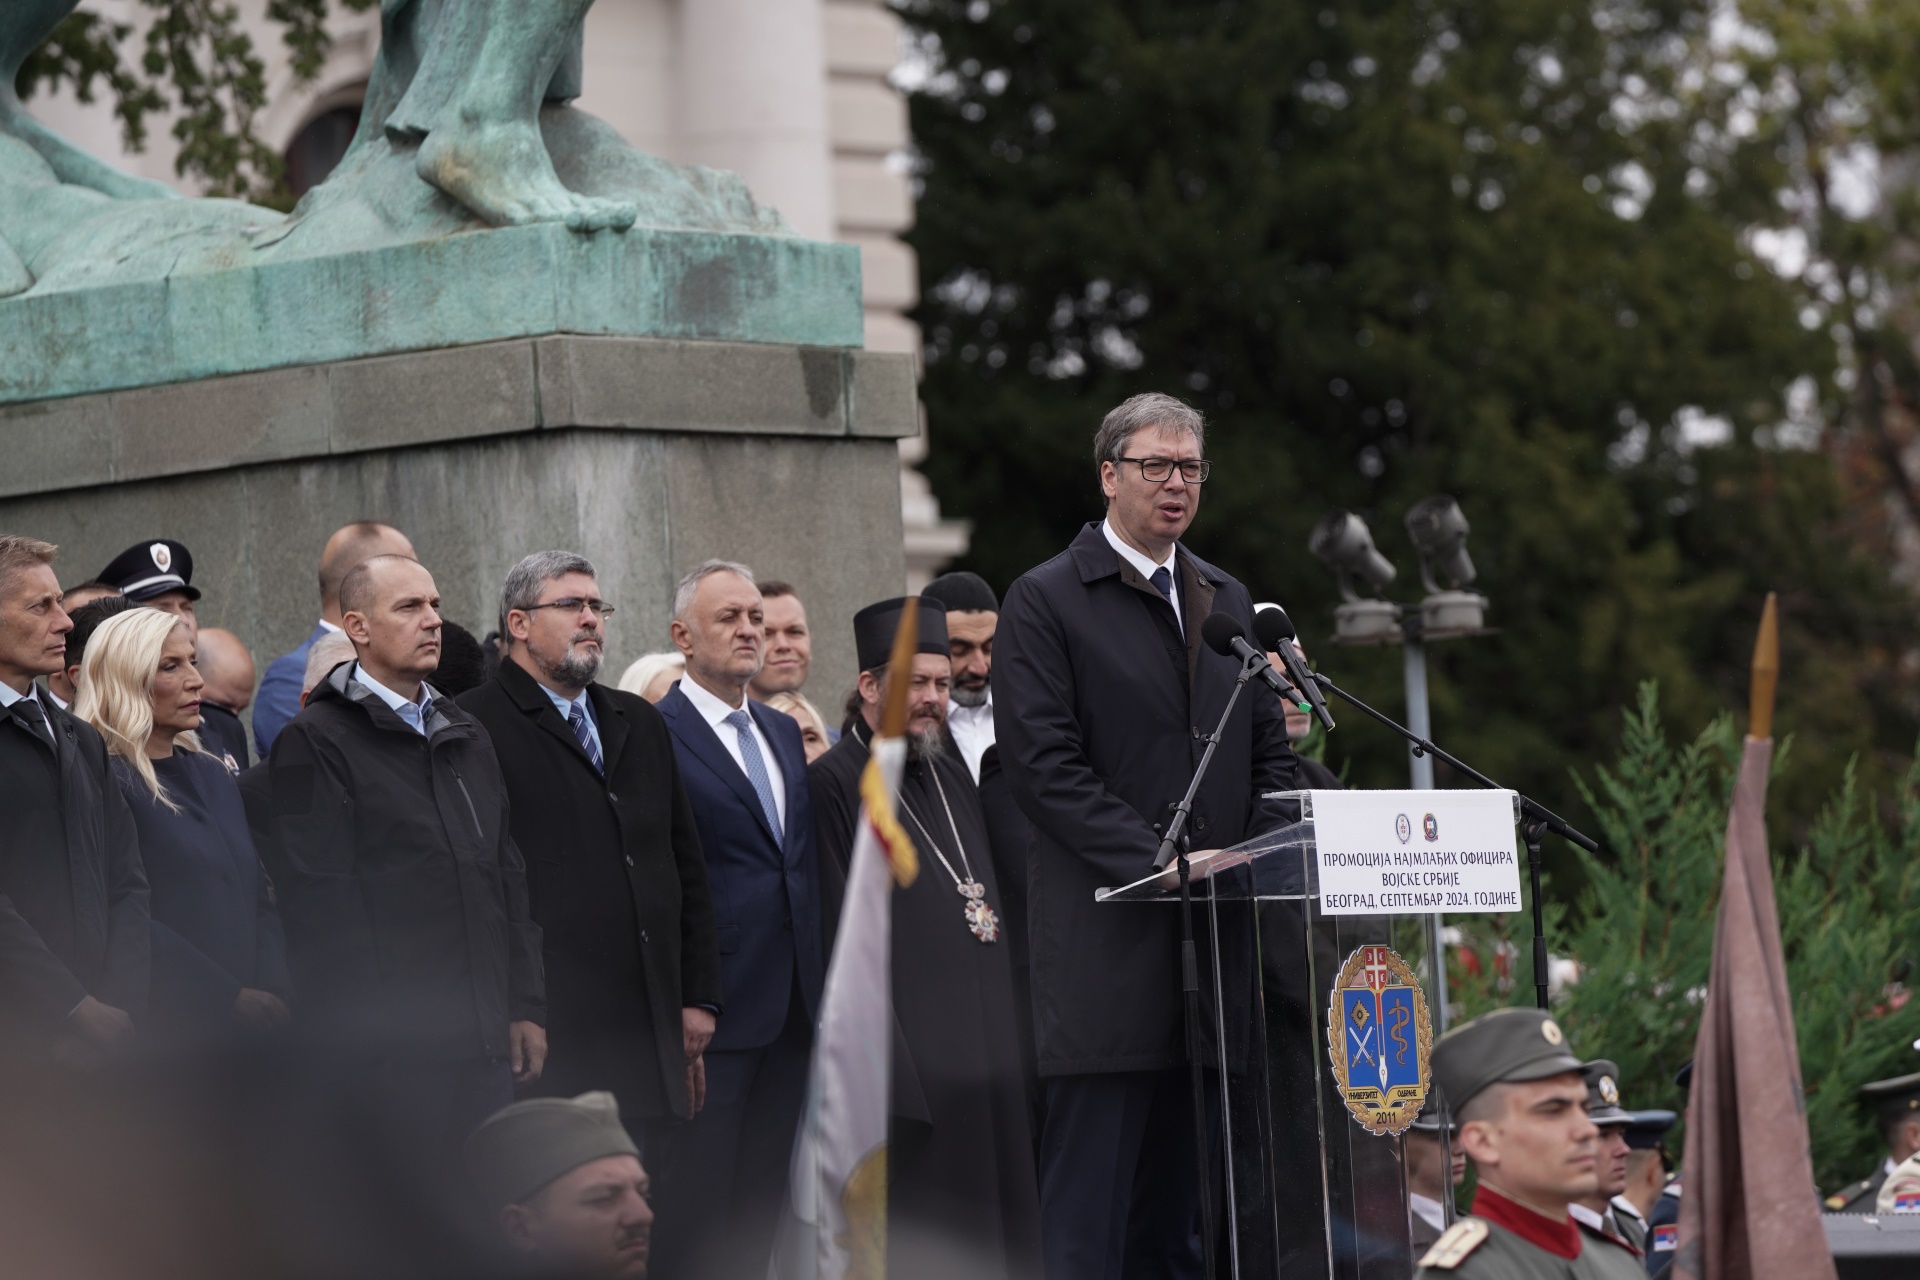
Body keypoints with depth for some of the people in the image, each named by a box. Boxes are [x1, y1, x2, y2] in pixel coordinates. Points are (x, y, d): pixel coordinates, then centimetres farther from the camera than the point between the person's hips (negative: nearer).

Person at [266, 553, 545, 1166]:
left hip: (485, 1044, 7)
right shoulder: (315, 742, -5)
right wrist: (364, 1038, -16)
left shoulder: (465, 736, 19)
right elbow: (320, 903, -11)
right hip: (390, 1049, -7)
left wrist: (525, 1007, 13)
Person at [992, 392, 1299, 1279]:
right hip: (1107, 945, -6)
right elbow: (1042, 766, -10)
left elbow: (1271, 750, 19)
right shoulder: (1044, 602, -2)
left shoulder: (1227, 601, 18)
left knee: (1185, 1208, 8)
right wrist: (1164, 862, -16)